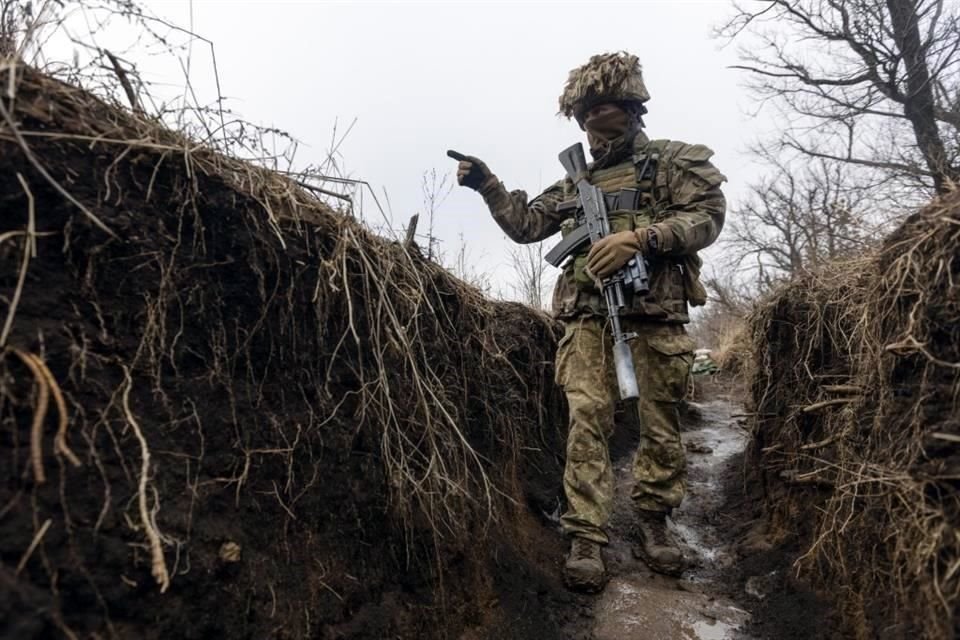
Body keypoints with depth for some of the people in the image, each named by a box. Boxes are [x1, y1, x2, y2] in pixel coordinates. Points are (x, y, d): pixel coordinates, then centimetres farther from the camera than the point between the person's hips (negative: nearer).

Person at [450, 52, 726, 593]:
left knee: (660, 424, 6)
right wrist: (487, 185, 7)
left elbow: (707, 215, -4)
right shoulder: (576, 183, 21)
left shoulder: (674, 161, 9)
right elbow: (526, 224, 19)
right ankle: (587, 538, -1)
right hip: (589, 319, 3)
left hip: (656, 316, -2)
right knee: (587, 423, -6)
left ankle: (654, 520, 25)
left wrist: (639, 236, -17)